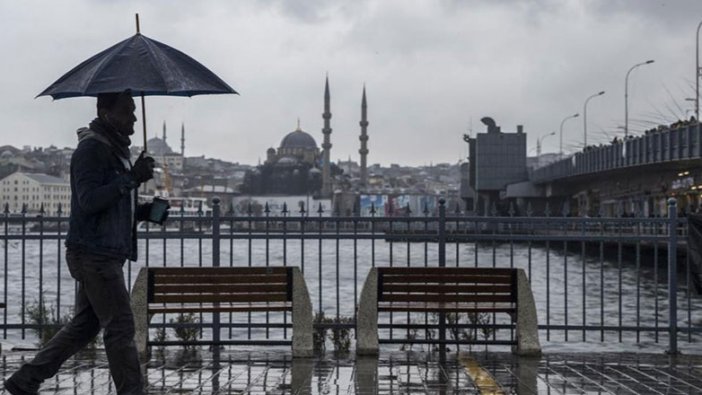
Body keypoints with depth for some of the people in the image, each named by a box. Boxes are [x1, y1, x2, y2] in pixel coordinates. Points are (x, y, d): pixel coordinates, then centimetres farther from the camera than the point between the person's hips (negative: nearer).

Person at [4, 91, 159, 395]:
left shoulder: (115, 150, 18)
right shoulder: (91, 149, -13)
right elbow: (89, 201, -23)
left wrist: (146, 211, 9)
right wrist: (132, 178, -28)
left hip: (105, 254, 10)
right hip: (94, 253, -10)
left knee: (84, 325, 14)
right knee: (120, 327, -7)